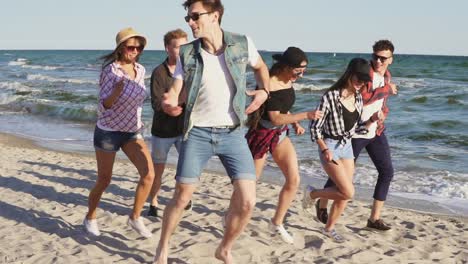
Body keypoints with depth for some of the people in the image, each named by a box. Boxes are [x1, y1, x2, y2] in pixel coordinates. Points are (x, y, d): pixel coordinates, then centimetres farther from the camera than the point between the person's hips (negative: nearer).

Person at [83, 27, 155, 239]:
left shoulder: (140, 70, 1)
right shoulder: (111, 70, -16)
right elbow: (103, 106, -19)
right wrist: (117, 90, -35)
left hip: (132, 131, 5)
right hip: (109, 131, -5)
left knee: (149, 174, -12)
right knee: (104, 181, 6)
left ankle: (135, 218, 6)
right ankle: (90, 219, 31)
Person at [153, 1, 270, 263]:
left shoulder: (242, 44, -3)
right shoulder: (187, 53, -3)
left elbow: (260, 66, 18)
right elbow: (173, 93, -5)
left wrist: (264, 91, 0)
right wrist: (168, 103, -29)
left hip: (232, 133, 1)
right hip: (198, 133, 0)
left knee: (246, 201, -7)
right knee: (181, 197, 3)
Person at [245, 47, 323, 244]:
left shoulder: (287, 81, 1)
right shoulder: (269, 85, -24)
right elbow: (275, 118, -26)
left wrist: (295, 124, 1)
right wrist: (305, 115, -31)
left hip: (280, 134, 8)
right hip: (262, 134, -7)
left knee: (294, 180, -1)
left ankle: (277, 223, 15)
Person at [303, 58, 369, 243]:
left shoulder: (358, 98, 2)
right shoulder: (331, 96, -18)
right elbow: (314, 127, -15)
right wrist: (325, 150, -19)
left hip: (347, 146, 7)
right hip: (330, 146, -7)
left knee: (344, 194, 7)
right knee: (348, 192, -13)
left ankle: (329, 228, 26)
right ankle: (312, 193, 12)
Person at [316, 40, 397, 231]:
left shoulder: (386, 76, 8)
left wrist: (380, 116, -4)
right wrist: (386, 89, -23)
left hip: (376, 131, 7)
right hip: (356, 132, -7)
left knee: (387, 171, -1)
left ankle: (374, 219, 7)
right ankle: (322, 205, 31)